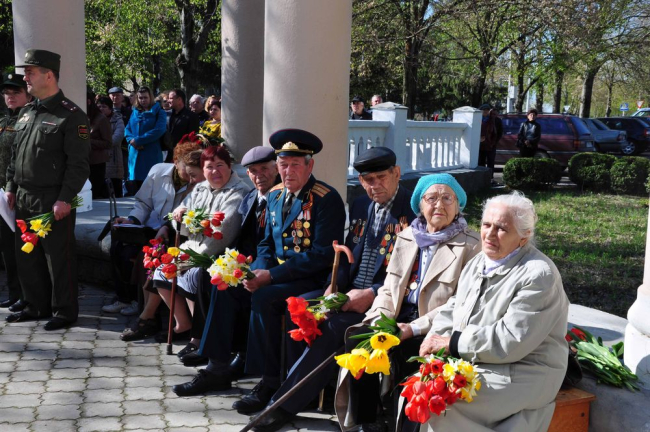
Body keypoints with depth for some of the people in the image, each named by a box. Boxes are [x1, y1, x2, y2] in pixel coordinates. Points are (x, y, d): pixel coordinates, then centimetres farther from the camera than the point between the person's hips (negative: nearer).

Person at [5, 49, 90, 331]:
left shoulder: (71, 115, -11)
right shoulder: (26, 112, 13)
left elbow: (78, 163, -15)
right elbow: (15, 153, 20)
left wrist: (65, 199, -19)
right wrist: (11, 187, 13)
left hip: (53, 200, -8)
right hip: (24, 199, 8)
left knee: (59, 258, 1)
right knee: (27, 256, 14)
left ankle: (64, 311, 13)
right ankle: (36, 306, 28)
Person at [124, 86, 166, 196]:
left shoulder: (159, 112, 2)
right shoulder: (135, 113, 18)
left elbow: (158, 131, -12)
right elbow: (127, 130, 13)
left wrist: (137, 140, -13)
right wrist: (132, 140, -10)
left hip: (151, 155, -4)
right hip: (135, 155, 4)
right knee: (133, 189, 2)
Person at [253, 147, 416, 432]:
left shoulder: (414, 210, -9)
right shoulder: (360, 206, 14)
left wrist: (372, 294, -22)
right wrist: (334, 286, -4)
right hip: (350, 291, 7)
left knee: (333, 325, -29)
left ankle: (287, 403, -17)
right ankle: (306, 387, -6)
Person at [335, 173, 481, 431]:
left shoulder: (470, 245, -4)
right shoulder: (406, 237, 14)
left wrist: (415, 328, -19)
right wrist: (379, 320, -5)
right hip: (400, 318, 5)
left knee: (399, 351, -31)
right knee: (357, 337, -20)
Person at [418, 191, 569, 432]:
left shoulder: (539, 275, -18)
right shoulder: (478, 262, 10)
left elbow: (511, 339, -24)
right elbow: (454, 308, 14)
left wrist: (453, 343, -20)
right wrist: (435, 339, -7)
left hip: (518, 375, -8)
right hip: (466, 362, 8)